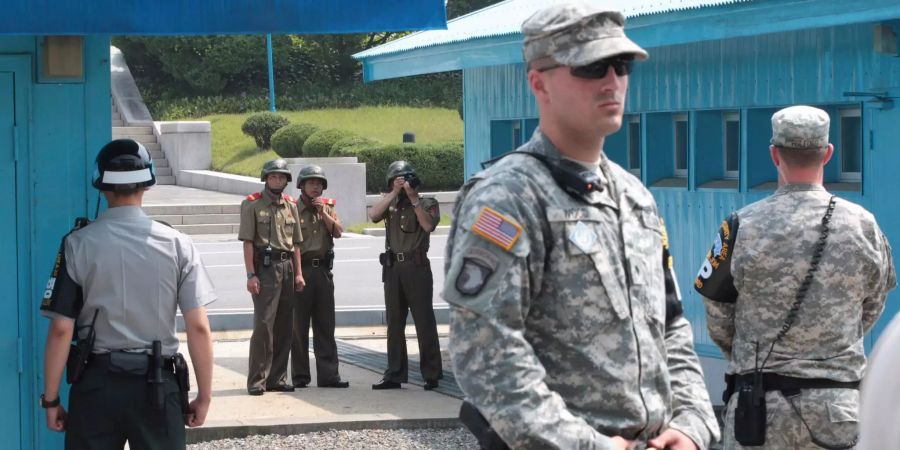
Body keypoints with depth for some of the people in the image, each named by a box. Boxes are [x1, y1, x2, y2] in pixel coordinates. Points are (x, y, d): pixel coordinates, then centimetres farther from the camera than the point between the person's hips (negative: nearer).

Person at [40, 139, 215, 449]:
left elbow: (61, 329, -5)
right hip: (157, 385, 1)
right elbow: (199, 328, -4)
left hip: (96, 383, 0)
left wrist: (51, 399, 3)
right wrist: (204, 395, 5)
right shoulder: (176, 244, -3)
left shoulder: (79, 244, -5)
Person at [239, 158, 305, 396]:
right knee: (263, 324, -10)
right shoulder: (253, 205, -2)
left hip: (287, 267, 6)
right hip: (265, 268, -6)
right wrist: (251, 275, -14)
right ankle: (257, 380, -7)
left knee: (284, 326, 7)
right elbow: (248, 242, -7)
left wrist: (298, 273, 9)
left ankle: (277, 378, 14)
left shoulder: (291, 206, 14)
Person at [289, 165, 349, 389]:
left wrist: (323, 213, -7)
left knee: (325, 325, 4)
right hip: (300, 269, -5)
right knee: (299, 326, 0)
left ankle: (328, 374, 5)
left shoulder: (328, 207, 14)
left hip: (323, 270, 5)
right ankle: (300, 376, 6)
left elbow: (338, 231, 2)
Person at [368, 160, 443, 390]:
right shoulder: (390, 203, 15)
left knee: (424, 321, -4)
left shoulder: (427, 203, 4)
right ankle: (395, 374, 12)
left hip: (417, 266, -4)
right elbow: (373, 215, -5)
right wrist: (394, 193, -9)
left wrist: (413, 198, -14)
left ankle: (431, 374, -2)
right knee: (394, 323, 7)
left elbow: (428, 225, -14)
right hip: (393, 267, 5)